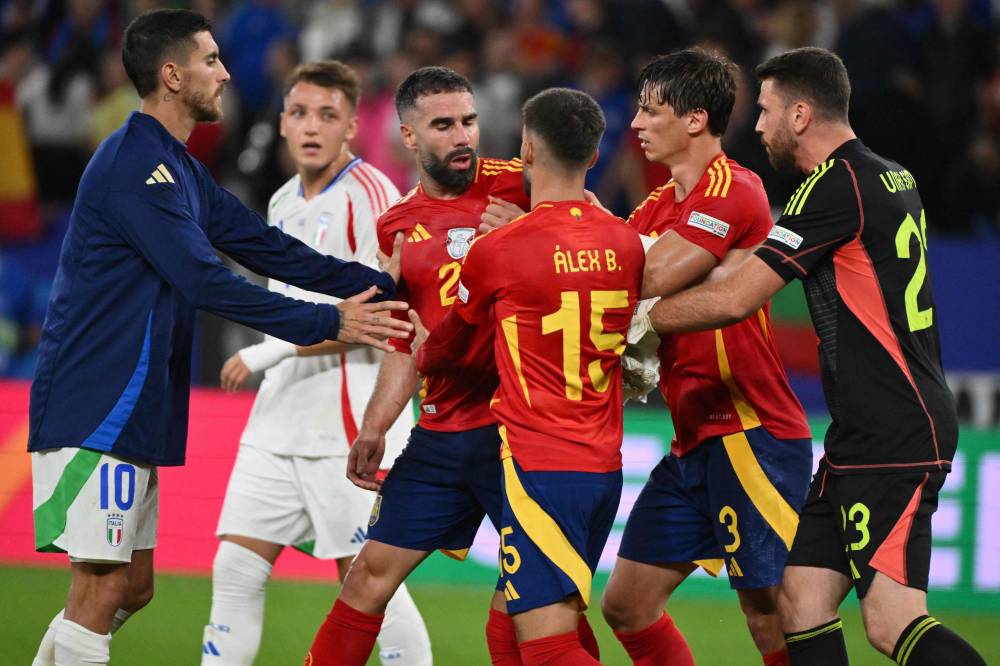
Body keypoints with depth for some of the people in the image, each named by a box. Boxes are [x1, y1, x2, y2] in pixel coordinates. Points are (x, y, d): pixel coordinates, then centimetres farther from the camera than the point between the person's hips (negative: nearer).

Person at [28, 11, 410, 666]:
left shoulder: (178, 169, 16)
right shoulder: (134, 164, -16)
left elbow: (268, 249, 16)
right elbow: (206, 282, -21)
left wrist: (381, 285, 9)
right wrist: (328, 324, -17)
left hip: (129, 413, 10)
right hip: (93, 410, -10)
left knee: (131, 587, 12)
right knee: (103, 592, -10)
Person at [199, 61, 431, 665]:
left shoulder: (369, 196, -11)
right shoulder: (285, 203, 15)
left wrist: (271, 351, -16)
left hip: (351, 422, -8)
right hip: (279, 422, 8)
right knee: (237, 569, 3)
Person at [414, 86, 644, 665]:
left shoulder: (496, 252, -10)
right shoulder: (626, 243, 6)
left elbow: (442, 352, 10)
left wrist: (422, 351, 35)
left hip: (538, 466, -7)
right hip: (607, 466, 7)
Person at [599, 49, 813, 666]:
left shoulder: (733, 191, -13)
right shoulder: (659, 207, 17)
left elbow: (650, 281, -21)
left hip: (751, 436, -10)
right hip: (696, 444, 10)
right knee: (627, 605, 10)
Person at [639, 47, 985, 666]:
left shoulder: (838, 185, -14)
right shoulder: (892, 178, 15)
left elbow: (734, 299, -16)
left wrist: (637, 318, -1)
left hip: (895, 440, -10)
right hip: (859, 440, 10)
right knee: (803, 604, 7)